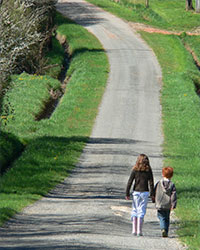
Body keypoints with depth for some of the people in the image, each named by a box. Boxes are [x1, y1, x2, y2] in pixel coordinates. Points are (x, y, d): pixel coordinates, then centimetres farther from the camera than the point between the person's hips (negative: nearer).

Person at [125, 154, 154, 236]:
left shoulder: (135, 170, -2)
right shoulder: (148, 170, -2)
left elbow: (130, 182, -2)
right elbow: (151, 183, -2)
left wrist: (127, 193, 3)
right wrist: (152, 194, 5)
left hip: (136, 192, 0)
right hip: (145, 192, 0)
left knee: (134, 211, 11)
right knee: (142, 211, 3)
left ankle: (134, 230, 8)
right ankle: (139, 231, -1)